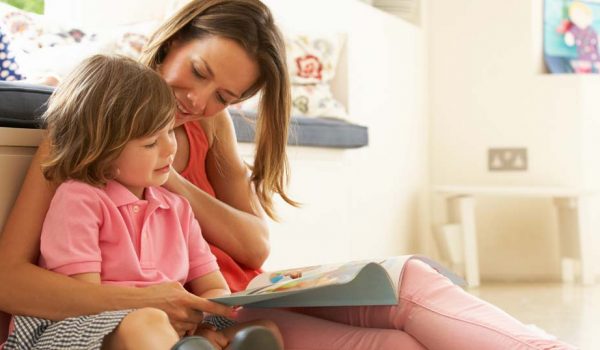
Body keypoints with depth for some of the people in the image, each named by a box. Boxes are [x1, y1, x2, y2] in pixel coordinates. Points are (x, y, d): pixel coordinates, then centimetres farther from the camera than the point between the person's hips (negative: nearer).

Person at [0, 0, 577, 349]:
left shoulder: (210, 127, 11)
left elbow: (255, 246, 2)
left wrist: (168, 180, -13)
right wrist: (144, 299, -29)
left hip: (247, 299, 6)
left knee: (405, 281, -17)